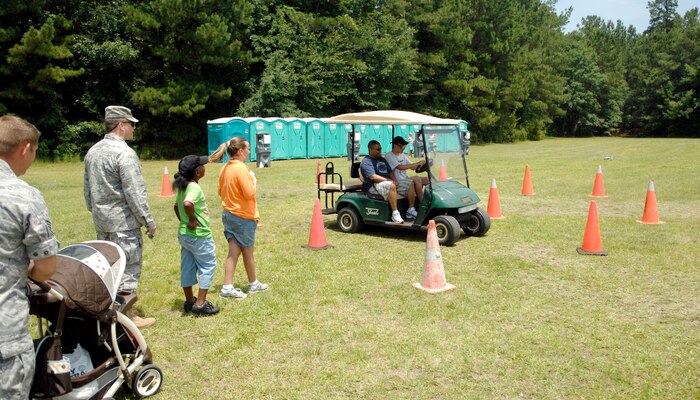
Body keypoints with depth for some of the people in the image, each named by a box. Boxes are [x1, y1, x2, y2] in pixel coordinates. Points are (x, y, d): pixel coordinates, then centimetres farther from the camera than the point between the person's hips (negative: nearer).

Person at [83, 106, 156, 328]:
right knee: (128, 268, 1)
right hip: (123, 222, -8)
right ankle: (127, 316, 9)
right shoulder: (125, 153, -17)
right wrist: (148, 222, -11)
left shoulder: (92, 151, 10)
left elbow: (87, 189, 17)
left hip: (101, 221, 9)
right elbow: (135, 193, -19)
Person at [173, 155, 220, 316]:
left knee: (187, 267, 15)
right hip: (199, 236, -9)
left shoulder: (182, 187, 8)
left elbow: (176, 206, 18)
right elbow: (187, 204, -39)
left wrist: (184, 221, 15)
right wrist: (192, 219, -25)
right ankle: (200, 304, 4)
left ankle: (190, 301, 27)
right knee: (208, 267, 3)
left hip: (184, 234, 9)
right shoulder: (195, 188, -21)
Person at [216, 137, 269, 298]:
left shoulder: (225, 168, 7)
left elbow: (221, 192, 16)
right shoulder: (241, 168, -20)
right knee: (248, 252, 10)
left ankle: (227, 287, 6)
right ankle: (253, 284, 26)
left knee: (234, 251, 9)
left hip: (228, 214, 7)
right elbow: (249, 193, -22)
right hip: (243, 216, -7)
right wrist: (254, 181, -5)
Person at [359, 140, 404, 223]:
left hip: (387, 182, 9)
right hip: (373, 186, -9)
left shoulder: (382, 159, 22)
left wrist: (394, 181, -3)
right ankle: (395, 214, -34)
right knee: (391, 186, -37)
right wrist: (389, 181, -21)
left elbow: (390, 172, 19)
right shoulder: (366, 162, -5)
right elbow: (373, 177, -18)